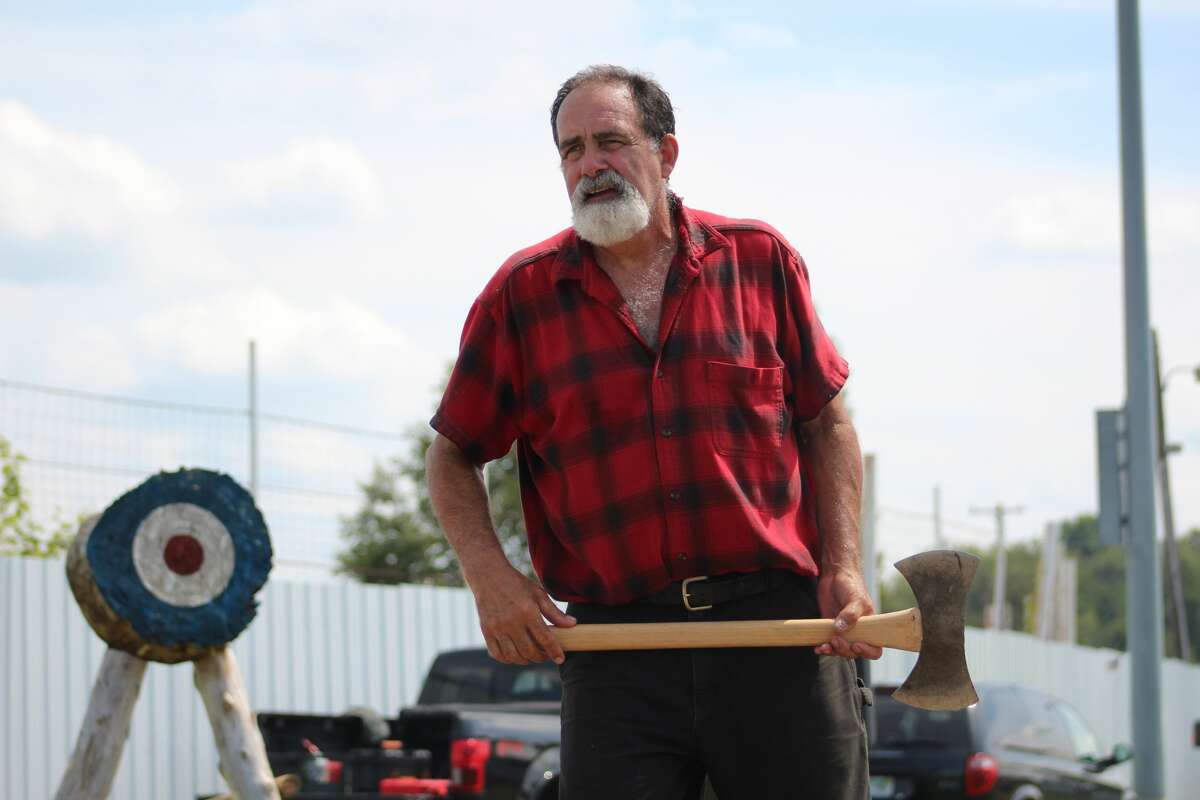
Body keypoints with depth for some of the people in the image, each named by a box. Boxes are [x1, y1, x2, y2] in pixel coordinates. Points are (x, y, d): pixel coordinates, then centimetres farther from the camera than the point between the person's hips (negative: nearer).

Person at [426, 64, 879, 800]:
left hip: (781, 627, 0)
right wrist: (490, 576, -3)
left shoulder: (760, 260, 7)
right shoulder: (520, 296, 6)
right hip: (616, 646, 0)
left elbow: (826, 421, 13)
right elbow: (453, 457, 13)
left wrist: (844, 570, 2)